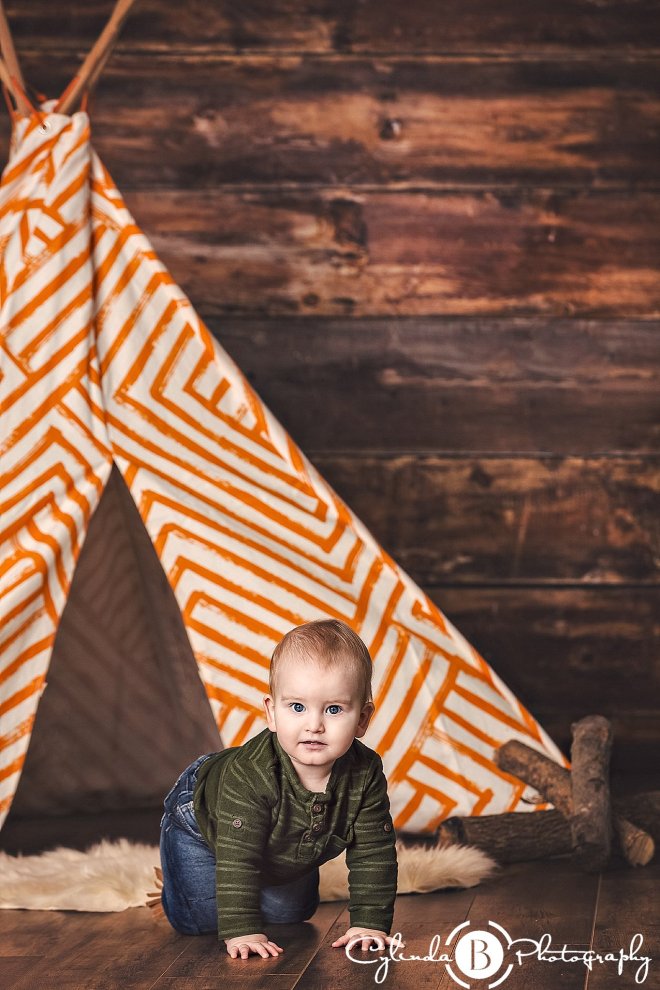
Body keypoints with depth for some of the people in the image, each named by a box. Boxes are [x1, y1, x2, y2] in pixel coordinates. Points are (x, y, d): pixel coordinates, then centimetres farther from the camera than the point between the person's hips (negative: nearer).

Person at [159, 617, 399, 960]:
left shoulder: (365, 774, -33)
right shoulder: (249, 775, -46)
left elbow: (374, 855, -25)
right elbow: (237, 858, -44)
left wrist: (369, 923, -30)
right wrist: (242, 931, -47)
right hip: (201, 817, -5)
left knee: (293, 913, 16)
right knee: (197, 919, -8)